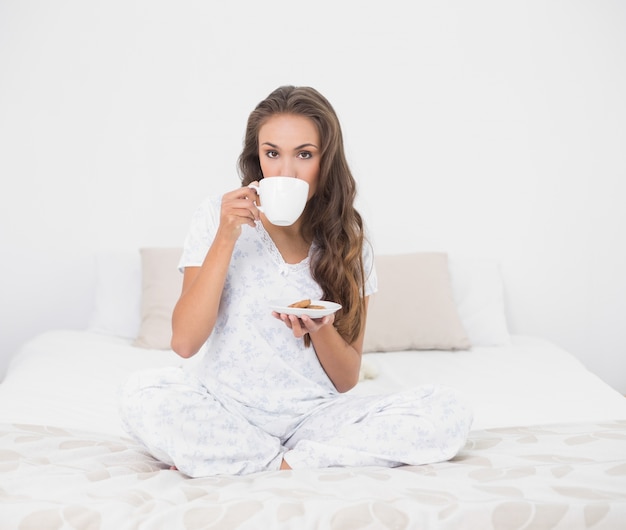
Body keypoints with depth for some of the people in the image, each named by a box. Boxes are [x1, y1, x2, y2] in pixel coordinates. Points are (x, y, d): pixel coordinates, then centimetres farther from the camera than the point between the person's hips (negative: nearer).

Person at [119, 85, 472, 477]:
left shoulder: (349, 242, 1)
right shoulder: (219, 217, -2)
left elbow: (346, 381, 2)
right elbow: (185, 342, -13)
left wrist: (320, 330, -19)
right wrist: (226, 239, -18)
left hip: (314, 413, 2)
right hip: (228, 409, -1)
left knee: (450, 413, -20)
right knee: (143, 396, -31)